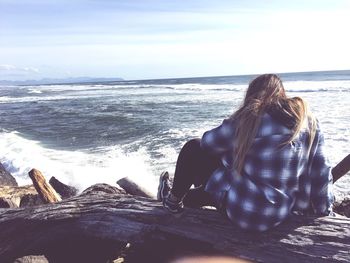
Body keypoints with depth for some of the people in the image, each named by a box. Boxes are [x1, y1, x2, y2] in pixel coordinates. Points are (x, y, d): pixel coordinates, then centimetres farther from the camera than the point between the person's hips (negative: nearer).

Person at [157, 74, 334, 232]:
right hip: (281, 214, 7)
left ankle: (174, 200, 26)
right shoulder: (309, 121, 0)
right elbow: (320, 172, 5)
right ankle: (183, 200, 51)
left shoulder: (250, 118, -15)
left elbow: (207, 142, -2)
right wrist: (323, 208, 20)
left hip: (245, 213, -7)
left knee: (193, 148, 8)